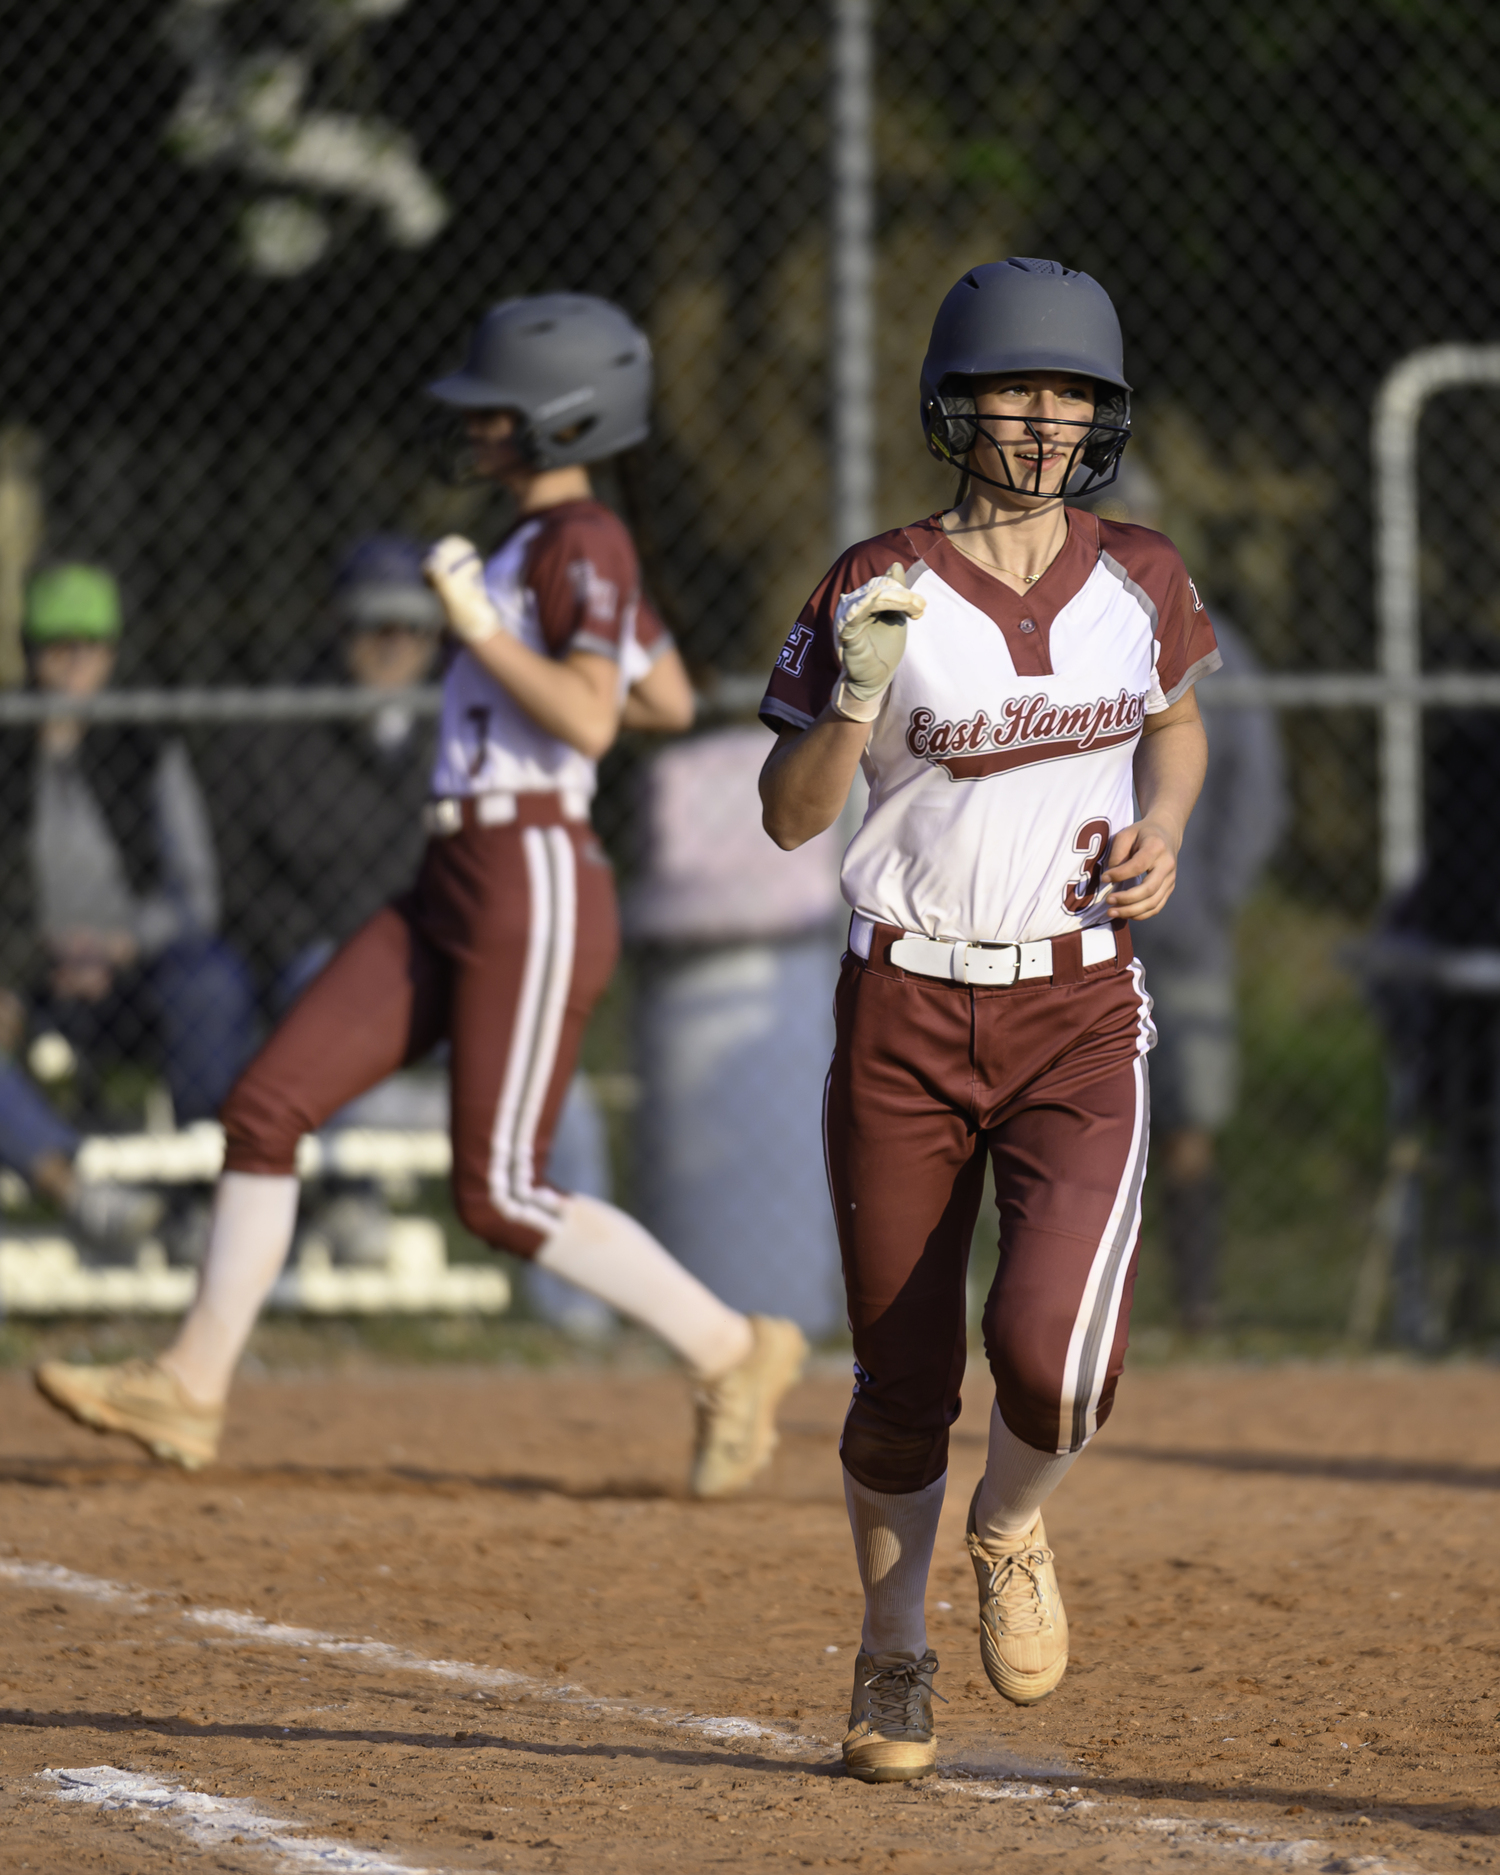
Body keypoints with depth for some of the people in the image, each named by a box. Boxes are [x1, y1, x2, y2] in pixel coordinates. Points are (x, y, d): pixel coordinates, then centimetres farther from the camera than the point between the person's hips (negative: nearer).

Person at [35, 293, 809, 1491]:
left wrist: (479, 629, -16)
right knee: (268, 1108, 4)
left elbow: (590, 721, -24)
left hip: (535, 892, -10)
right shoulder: (556, 544, 16)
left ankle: (731, 1352, 3)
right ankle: (191, 1389, 8)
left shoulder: (581, 544, -11)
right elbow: (670, 703, 26)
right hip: (453, 893, 10)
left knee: (503, 1197, -8)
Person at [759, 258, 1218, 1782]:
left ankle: (1011, 1529, 14)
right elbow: (789, 816, -5)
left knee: (1054, 1352, -20)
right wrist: (855, 695, -23)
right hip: (907, 1013, -1)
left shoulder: (1140, 582, 3)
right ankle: (893, 1657, 29)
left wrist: (1164, 823, 3)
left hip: (1080, 1019, 1)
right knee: (900, 1382, 4)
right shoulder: (879, 589, -6)